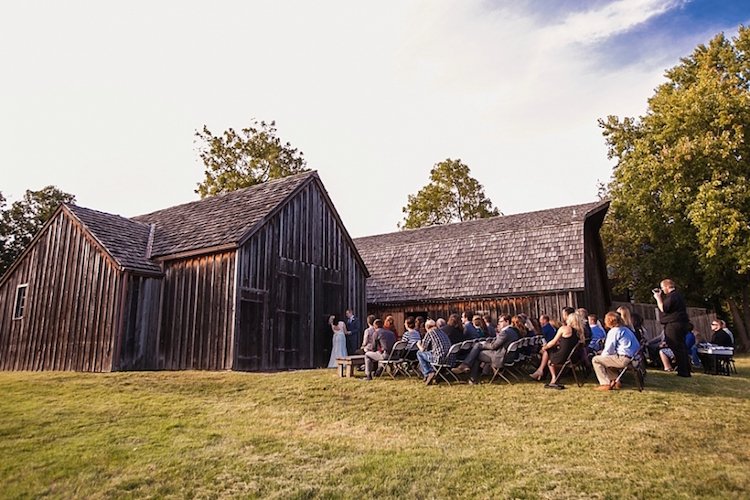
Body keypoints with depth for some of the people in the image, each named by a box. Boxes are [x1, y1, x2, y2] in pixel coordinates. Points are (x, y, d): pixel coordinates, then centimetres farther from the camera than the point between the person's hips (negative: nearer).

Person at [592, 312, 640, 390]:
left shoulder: (613, 331, -9)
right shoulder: (626, 329, 18)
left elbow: (608, 350, -11)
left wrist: (601, 355, 11)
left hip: (624, 359, -10)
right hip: (633, 358, 10)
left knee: (595, 360, -3)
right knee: (606, 360, 27)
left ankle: (605, 384, -4)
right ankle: (615, 381, 18)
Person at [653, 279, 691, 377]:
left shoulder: (672, 296, -15)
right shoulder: (677, 295, 19)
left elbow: (663, 308, -17)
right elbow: (667, 305, 25)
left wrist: (658, 297, -5)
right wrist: (660, 296, 17)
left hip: (673, 325, -11)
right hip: (681, 324, 11)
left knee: (677, 348, -7)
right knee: (682, 348, 15)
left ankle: (683, 372, -6)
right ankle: (686, 370, 22)